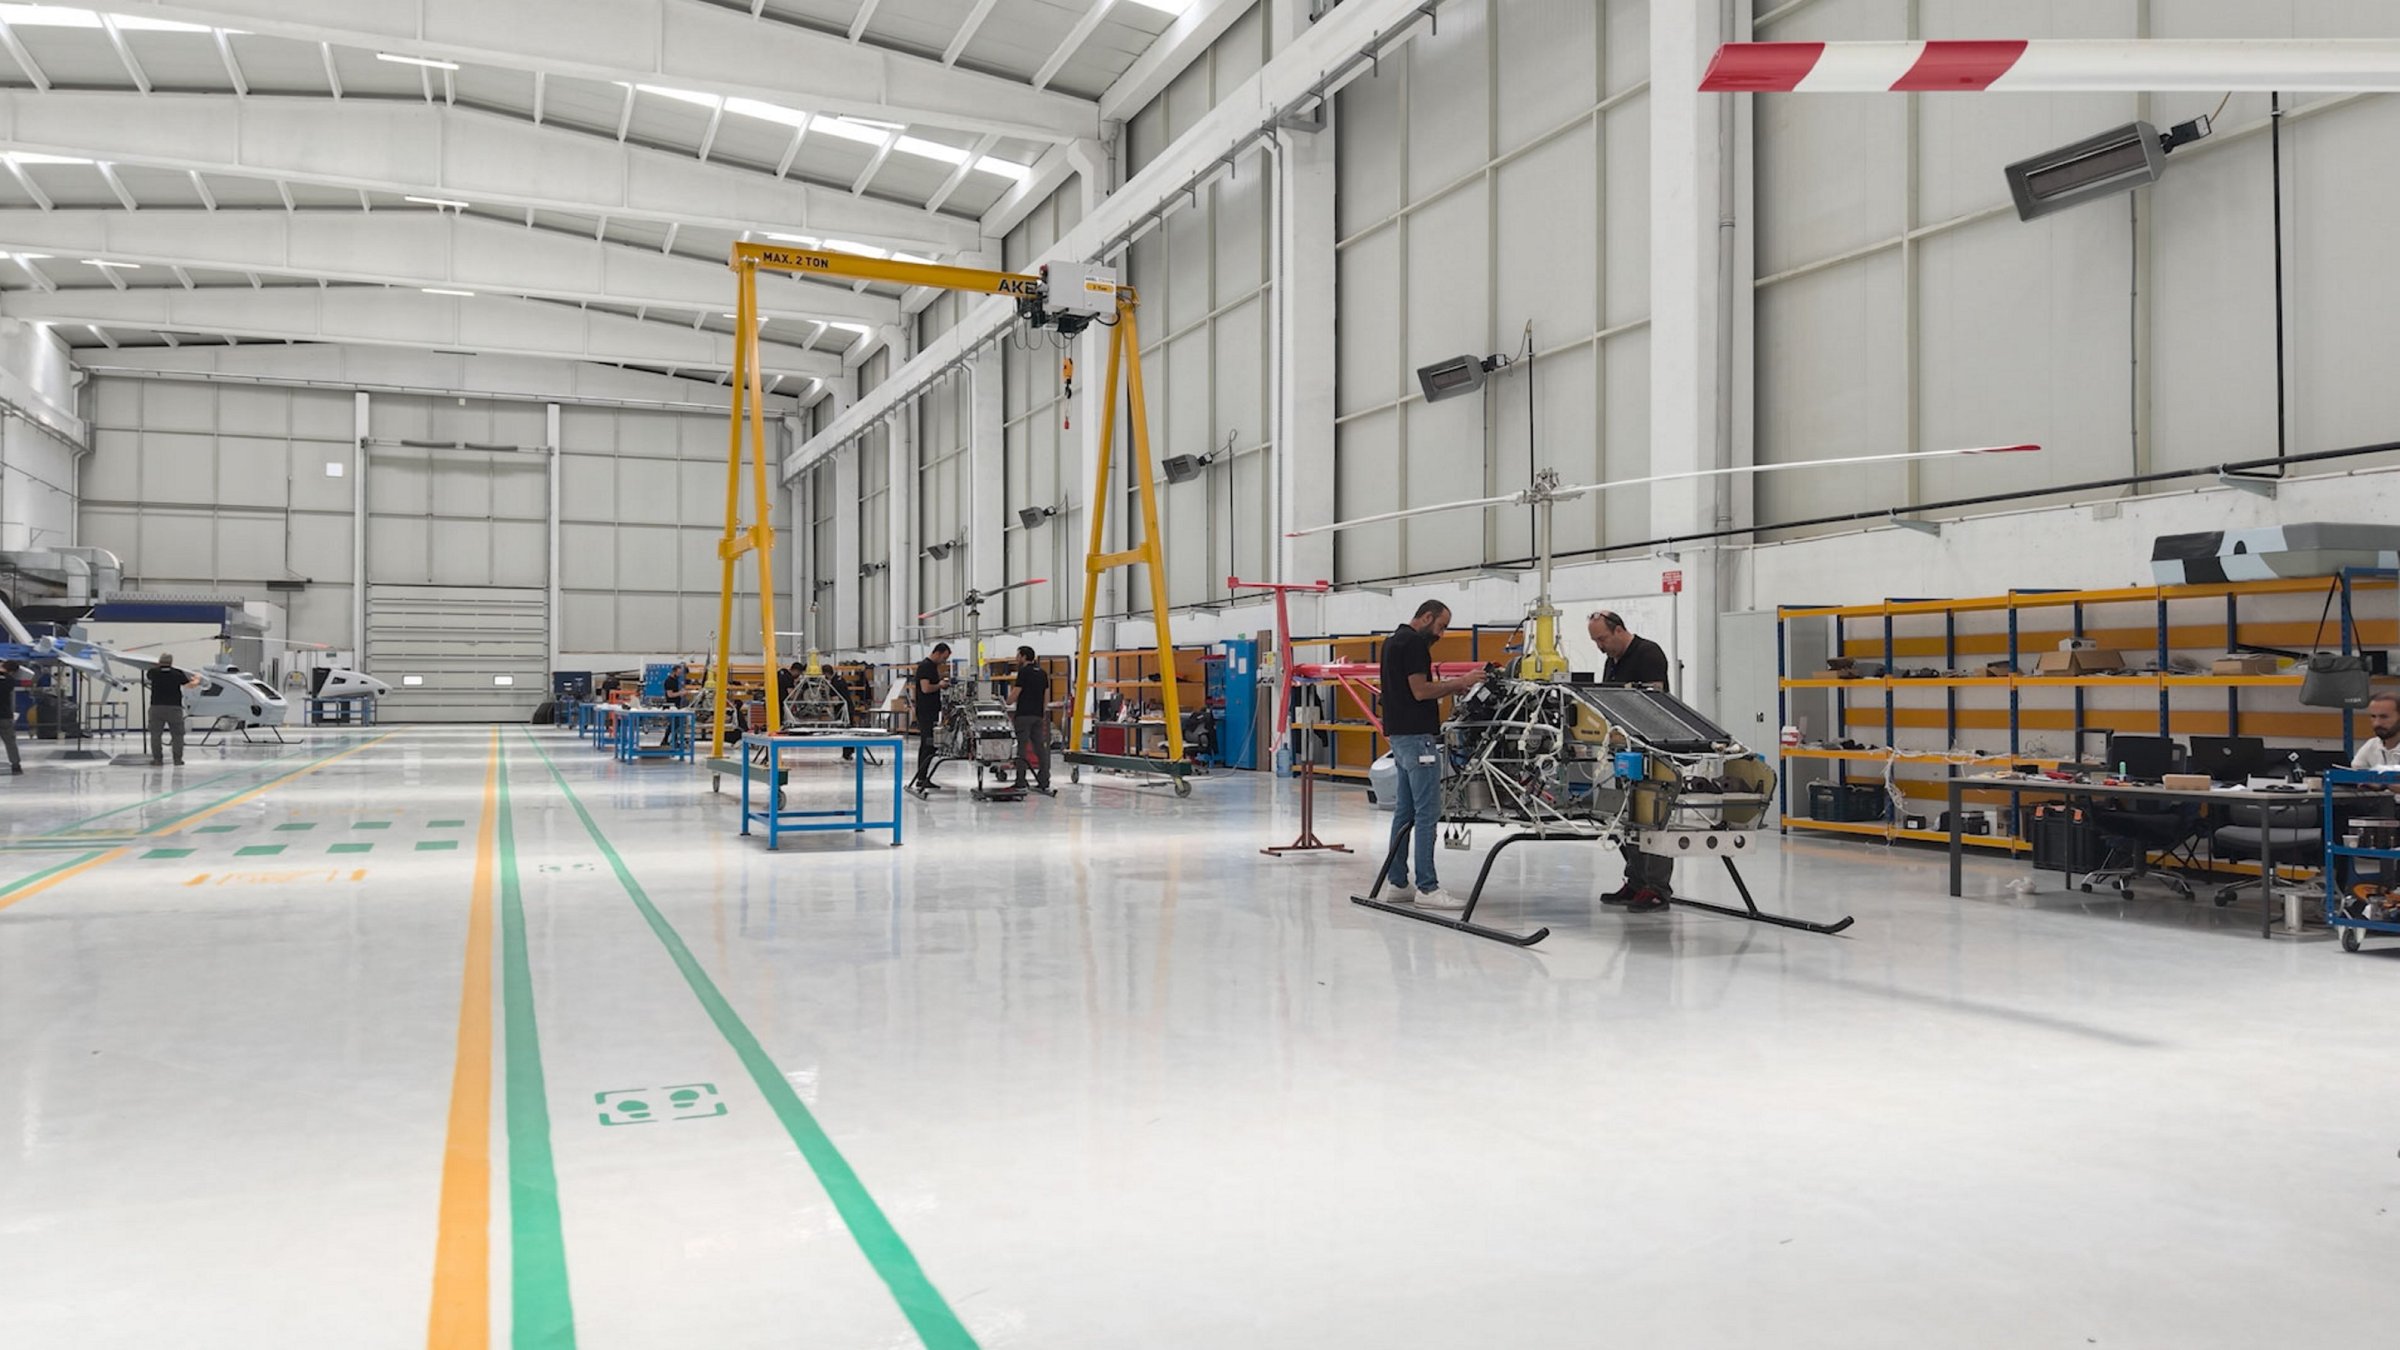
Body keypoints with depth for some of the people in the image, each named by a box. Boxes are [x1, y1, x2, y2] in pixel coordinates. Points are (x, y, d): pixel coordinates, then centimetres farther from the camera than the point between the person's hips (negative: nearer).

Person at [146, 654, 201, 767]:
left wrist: (159, 666, 42)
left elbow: (147, 676, 27)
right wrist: (197, 680, 30)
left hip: (156, 708, 1)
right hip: (174, 708, -1)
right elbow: (191, 685, 7)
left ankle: (157, 758, 6)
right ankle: (178, 759, 7)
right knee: (177, 734, 8)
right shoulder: (177, 674, -2)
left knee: (155, 734, 7)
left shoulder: (154, 672, 1)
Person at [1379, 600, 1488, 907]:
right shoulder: (1414, 642, -13)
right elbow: (1420, 690, -19)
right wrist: (1461, 682, -11)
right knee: (1427, 813, -9)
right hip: (1417, 736, -11)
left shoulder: (1394, 639, 18)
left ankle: (1397, 882, 14)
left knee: (1405, 812, 12)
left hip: (1400, 735, 11)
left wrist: (1451, 687, 13)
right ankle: (1427, 887, -8)